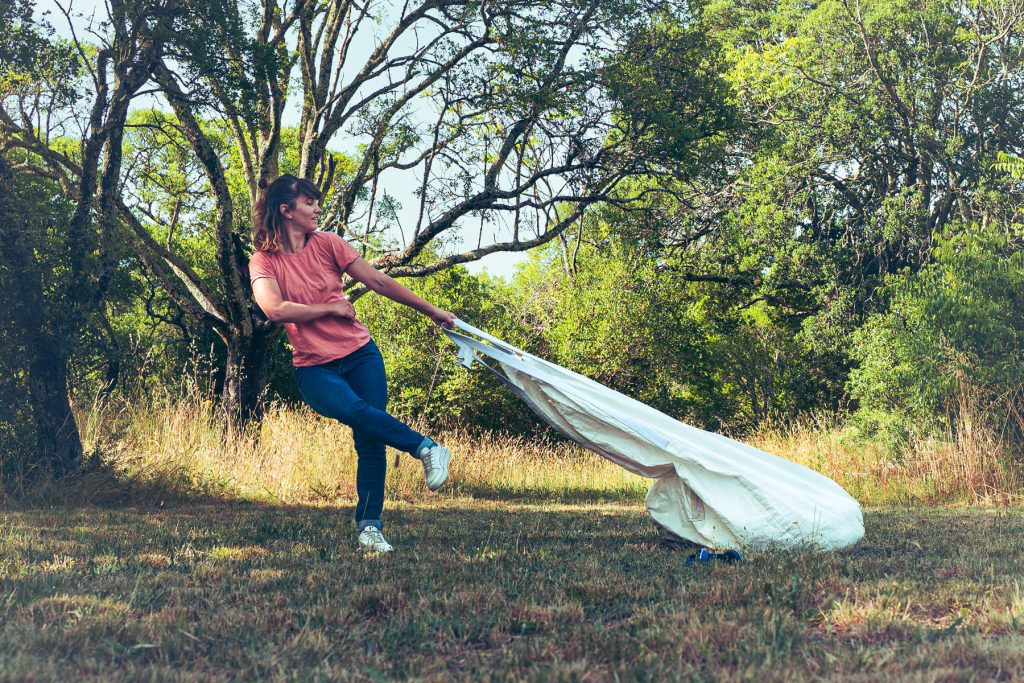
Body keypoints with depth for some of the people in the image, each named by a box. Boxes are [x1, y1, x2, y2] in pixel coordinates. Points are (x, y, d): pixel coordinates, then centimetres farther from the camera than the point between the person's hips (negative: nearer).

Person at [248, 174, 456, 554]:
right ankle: (426, 448, -18)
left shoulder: (327, 244, 4)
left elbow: (379, 283, 8)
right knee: (356, 411, -32)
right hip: (314, 368, -3)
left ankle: (369, 527, 1)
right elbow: (275, 309, -19)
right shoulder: (263, 261, -2)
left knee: (370, 440, -5)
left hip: (360, 354, 3)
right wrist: (332, 308, -10)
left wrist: (432, 311, 10)